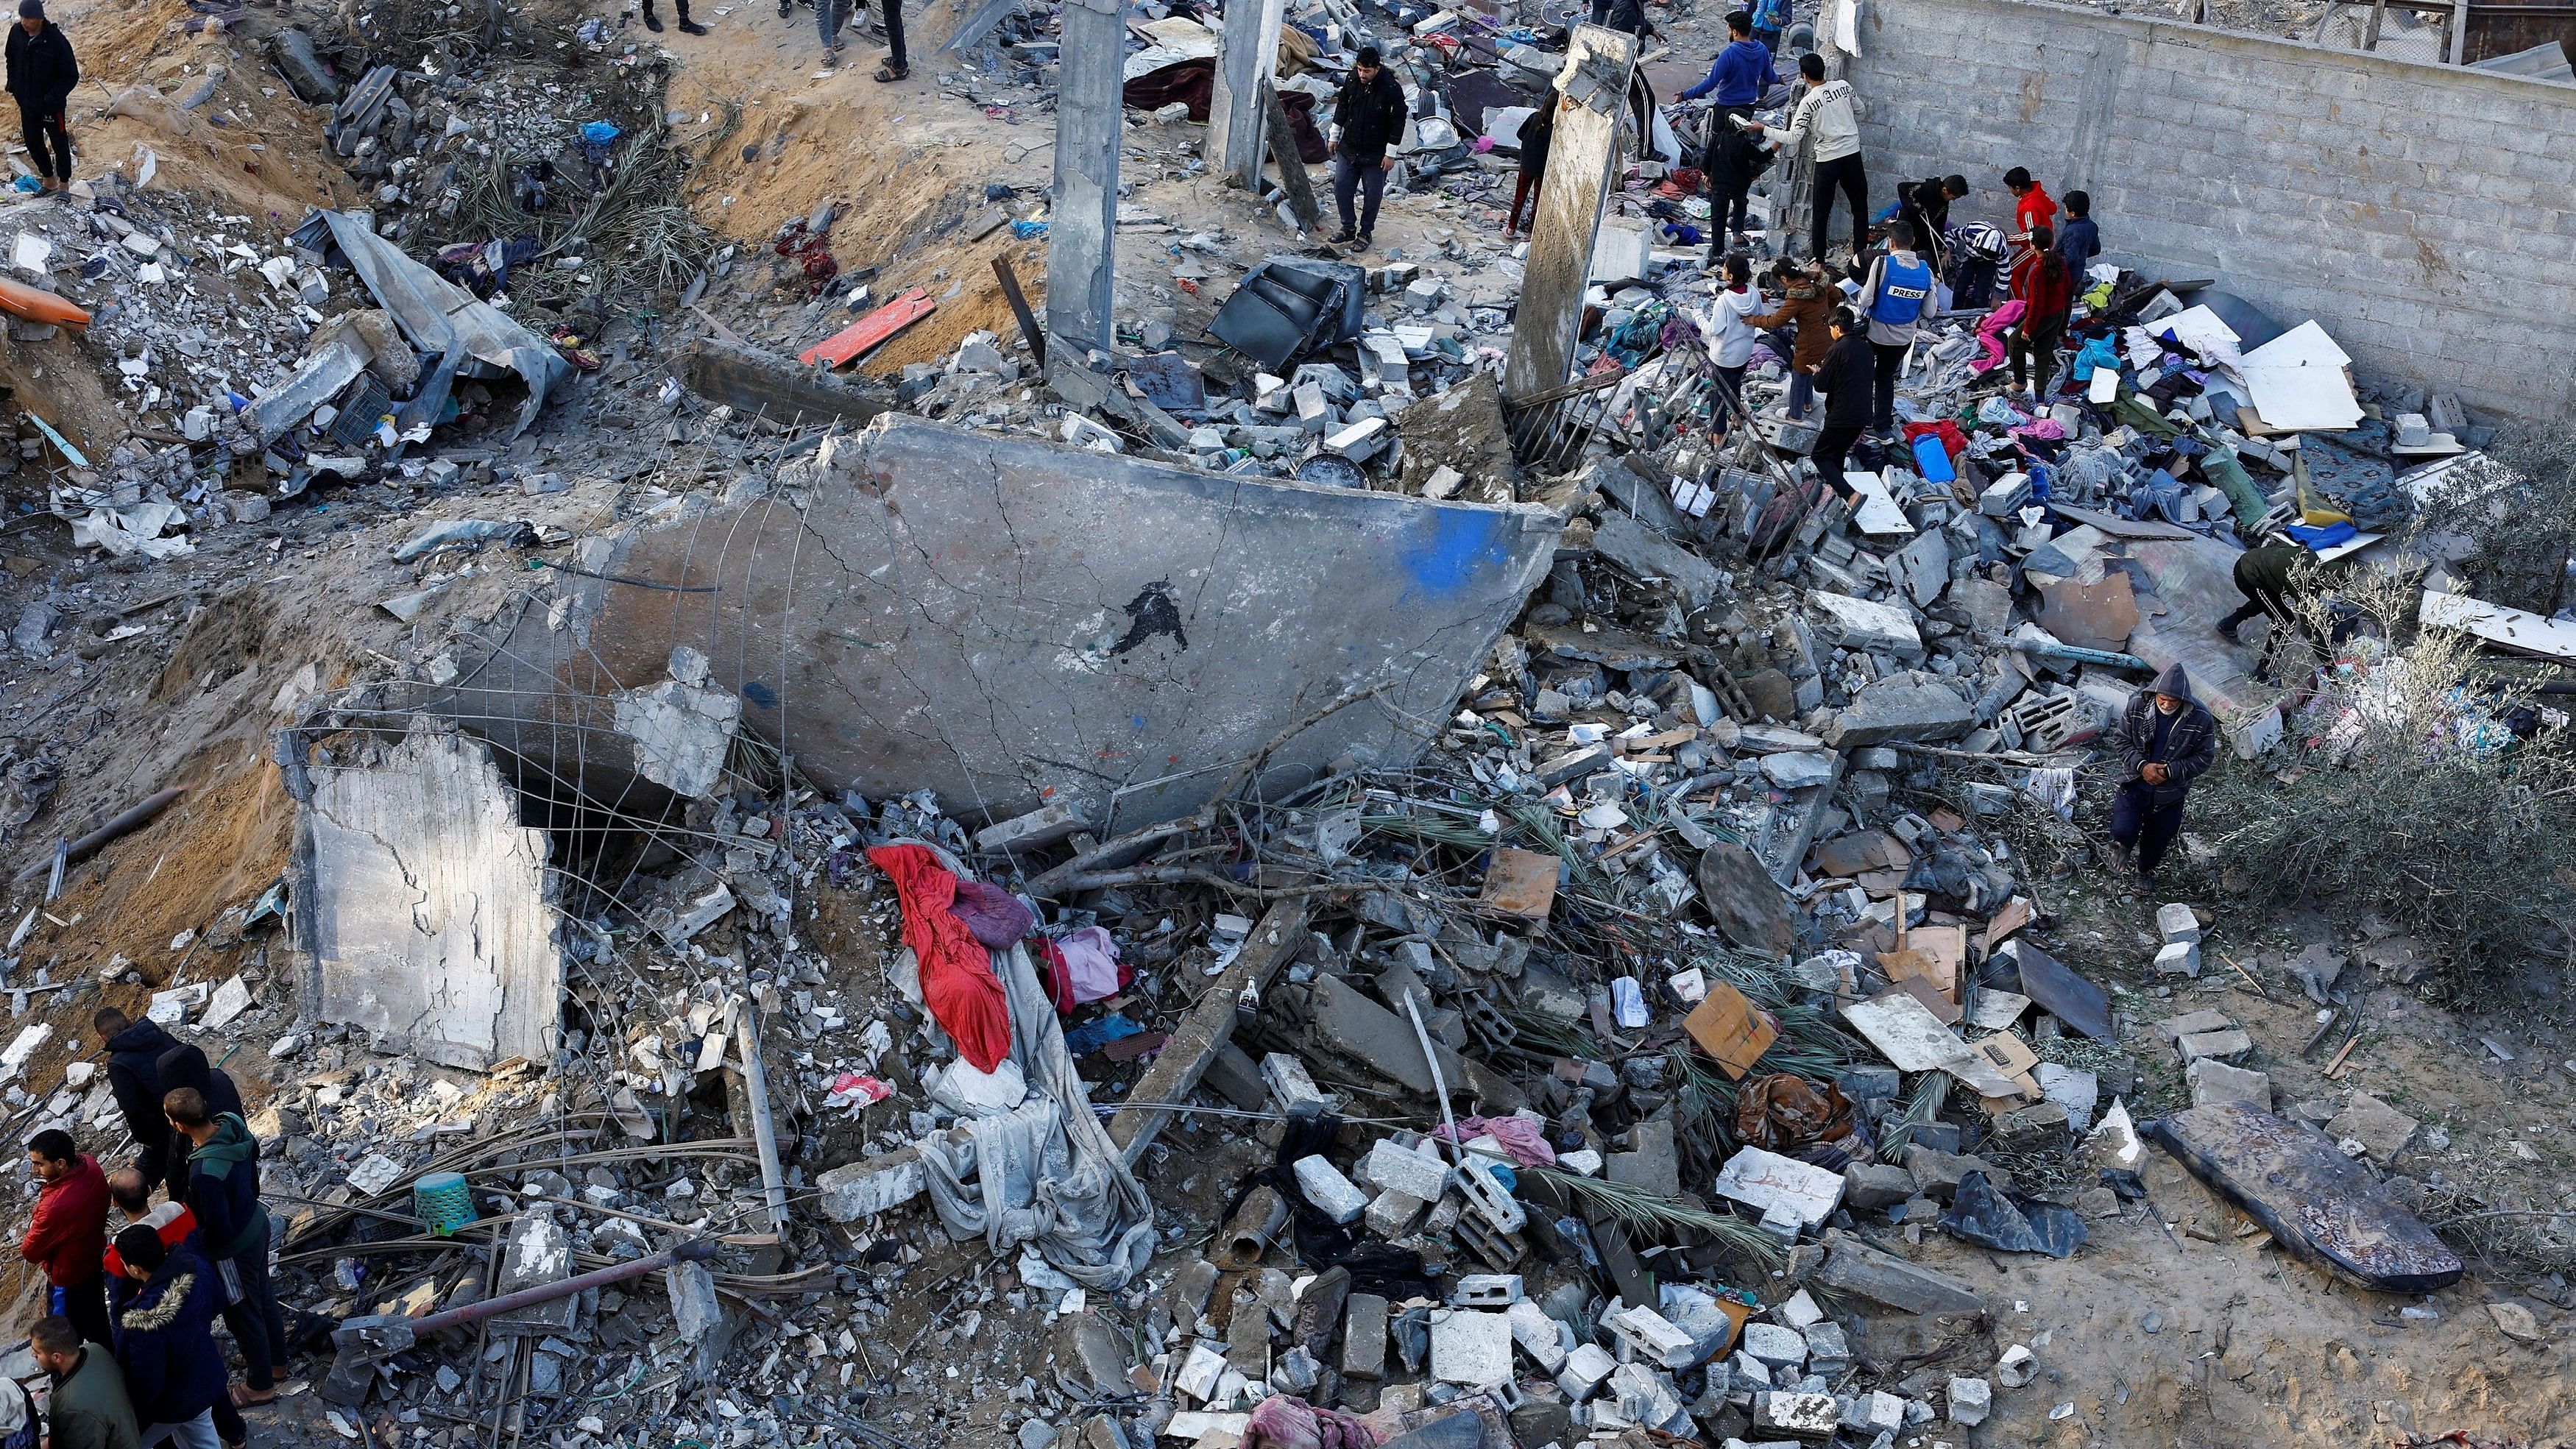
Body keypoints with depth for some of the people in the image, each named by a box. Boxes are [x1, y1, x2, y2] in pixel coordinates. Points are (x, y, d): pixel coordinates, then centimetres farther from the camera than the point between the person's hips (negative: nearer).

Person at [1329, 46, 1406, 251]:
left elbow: (1398, 122, -14)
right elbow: (1342, 107, 10)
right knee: (1341, 187, 5)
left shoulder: (1391, 89, -20)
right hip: (1348, 149, 4)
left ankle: (1366, 232, 22)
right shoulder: (1352, 80, -5)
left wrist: (1391, 154, -13)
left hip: (1375, 155, -4)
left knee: (1373, 195, 6)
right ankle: (1348, 228, 20)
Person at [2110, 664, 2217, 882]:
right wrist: (2141, 766, -23)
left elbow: (2203, 759, -11)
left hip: (2170, 794, 0)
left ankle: (2145, 869, 51)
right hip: (2134, 786, 0)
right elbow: (2124, 742, -7)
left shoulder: (2201, 720, -22)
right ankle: (2125, 848, 30)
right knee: (2123, 833, -10)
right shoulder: (2137, 705, -19)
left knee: (2158, 839, 19)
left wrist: (2170, 771, -24)